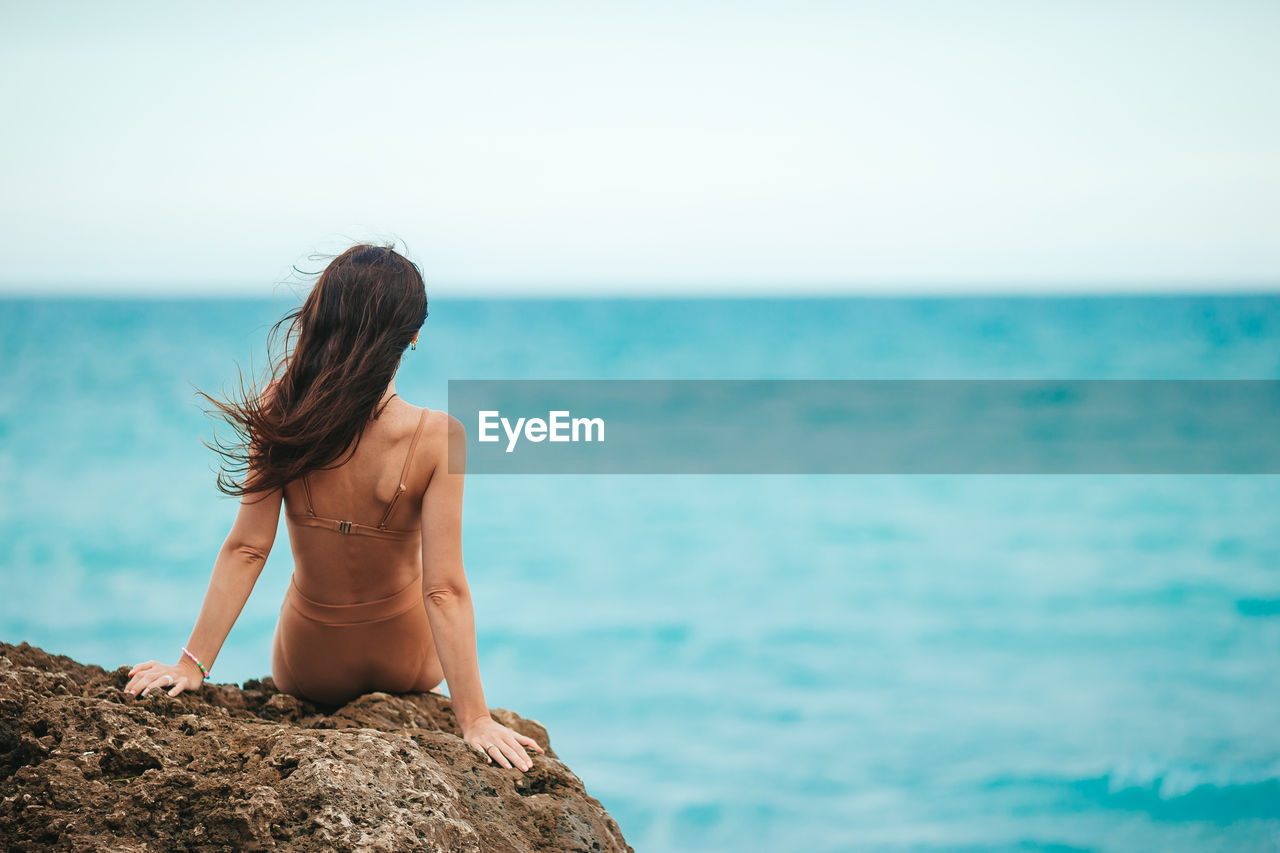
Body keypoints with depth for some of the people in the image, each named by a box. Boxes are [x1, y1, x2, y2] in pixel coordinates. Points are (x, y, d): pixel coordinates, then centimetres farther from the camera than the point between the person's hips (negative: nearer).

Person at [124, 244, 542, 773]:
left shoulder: (280, 417, -23)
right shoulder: (437, 438, -29)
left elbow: (246, 550, -21)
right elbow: (444, 590, -29)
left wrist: (193, 664, -13)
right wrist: (474, 719, -25)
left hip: (305, 669, 1)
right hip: (404, 665, -1)